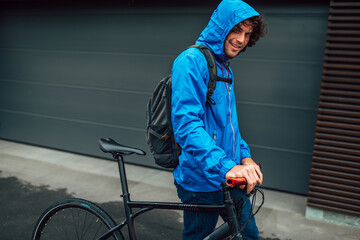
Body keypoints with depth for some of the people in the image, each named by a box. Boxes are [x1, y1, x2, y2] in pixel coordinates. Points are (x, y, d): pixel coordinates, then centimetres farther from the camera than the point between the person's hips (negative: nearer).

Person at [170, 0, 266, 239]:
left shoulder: (225, 68, 13)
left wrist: (244, 155, 5)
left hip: (231, 175, 8)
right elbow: (186, 124, -27)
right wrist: (226, 166, -35)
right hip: (202, 179, -8)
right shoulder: (191, 61, -16)